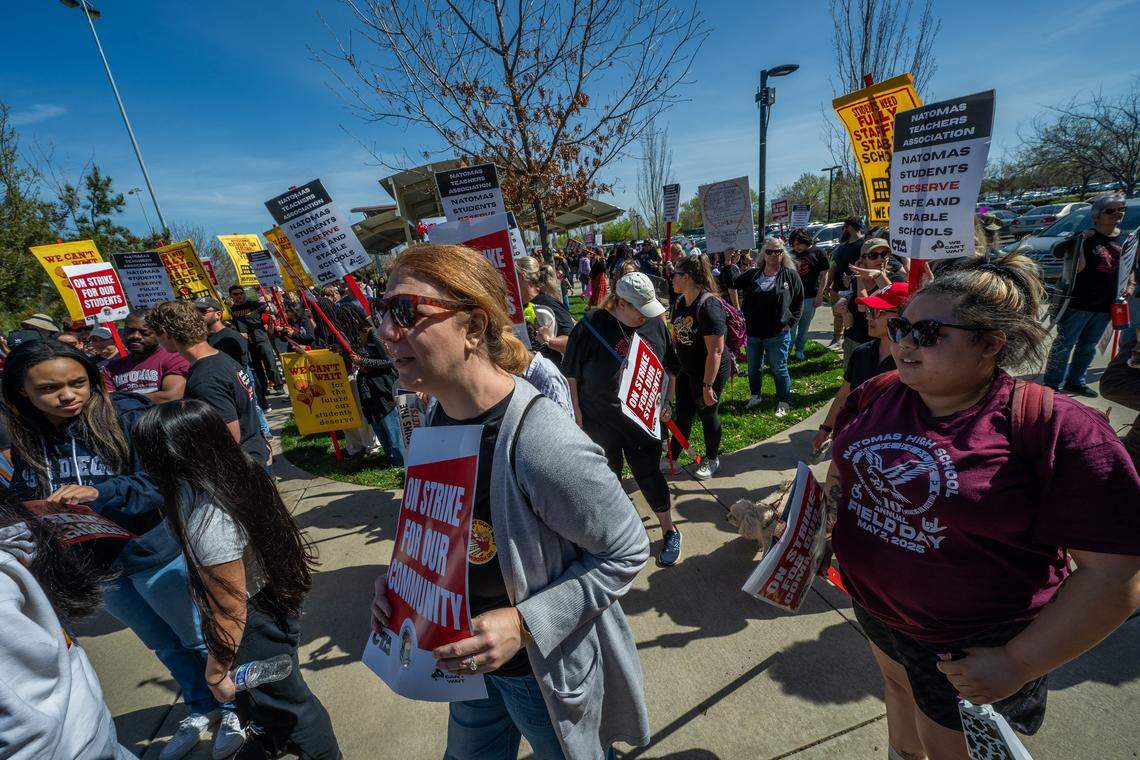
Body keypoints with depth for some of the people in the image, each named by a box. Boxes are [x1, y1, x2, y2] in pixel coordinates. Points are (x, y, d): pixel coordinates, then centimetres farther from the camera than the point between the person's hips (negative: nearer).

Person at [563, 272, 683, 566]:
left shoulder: (655, 324, -2)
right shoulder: (592, 325, -13)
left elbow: (670, 367, 12)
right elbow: (571, 373, -6)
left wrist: (667, 401, 7)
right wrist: (576, 411, -6)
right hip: (599, 421, -1)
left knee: (649, 475, 8)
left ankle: (669, 531, 30)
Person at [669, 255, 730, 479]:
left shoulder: (708, 305, -26)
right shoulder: (680, 302, 0)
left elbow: (716, 351, -27)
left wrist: (708, 385, -25)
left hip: (710, 372, -7)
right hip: (686, 370, 7)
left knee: (707, 414, 10)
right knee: (682, 414, 15)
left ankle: (712, 459, 34)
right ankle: (672, 456, 31)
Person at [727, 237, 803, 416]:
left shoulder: (790, 275, -1)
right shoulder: (752, 274, 5)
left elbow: (799, 300, 6)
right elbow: (732, 283, 1)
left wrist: (791, 321, 0)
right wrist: (730, 265, -12)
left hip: (778, 334, -3)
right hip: (752, 333, 3)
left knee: (779, 370, 5)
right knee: (753, 368, 16)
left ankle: (784, 403, 18)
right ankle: (755, 396, 35)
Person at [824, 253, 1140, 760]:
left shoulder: (1057, 430, -23)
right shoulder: (877, 394, -8)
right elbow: (843, 465, 10)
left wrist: (1019, 663, -19)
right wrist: (824, 517, -6)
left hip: (969, 650, -4)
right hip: (872, 604, 5)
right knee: (899, 688, 32)